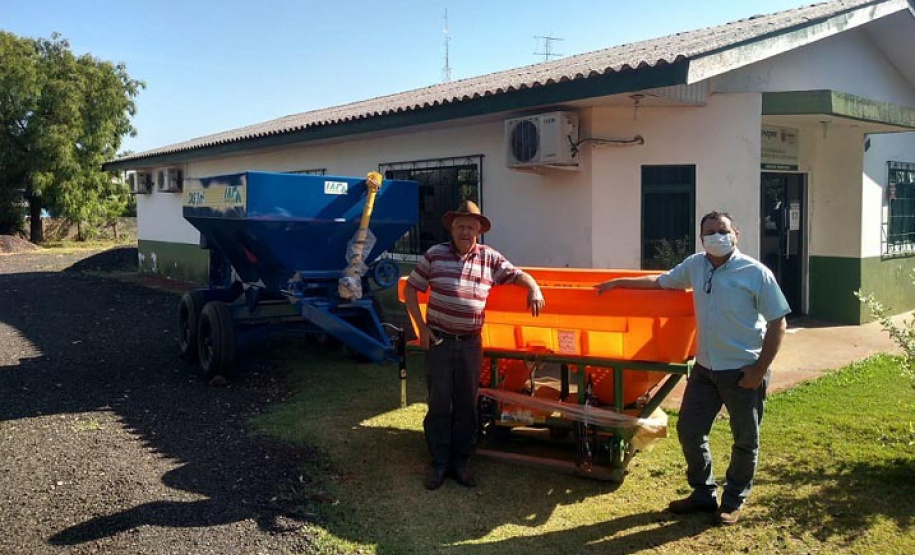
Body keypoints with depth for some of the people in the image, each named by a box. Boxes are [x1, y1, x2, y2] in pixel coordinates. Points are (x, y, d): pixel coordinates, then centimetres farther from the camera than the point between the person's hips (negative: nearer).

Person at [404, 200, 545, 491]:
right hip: (439, 340, -2)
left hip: (471, 343, 2)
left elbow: (518, 275, 7)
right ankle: (439, 463, 17)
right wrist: (421, 327, -3)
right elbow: (410, 289, 3)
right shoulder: (434, 255, -2)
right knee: (439, 403, 3)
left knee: (466, 404, 10)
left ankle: (460, 461, 24)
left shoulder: (490, 258, 2)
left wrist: (534, 288, -16)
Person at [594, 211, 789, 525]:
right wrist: (618, 283, 16)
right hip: (705, 368, 5)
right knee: (689, 431, 9)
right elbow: (659, 282, 18)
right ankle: (703, 494, 28)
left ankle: (734, 501, 28)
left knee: (745, 440, 9)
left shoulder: (756, 274, -12)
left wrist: (759, 371, -14)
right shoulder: (695, 265, 2)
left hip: (743, 372, -5)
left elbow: (777, 325, -10)